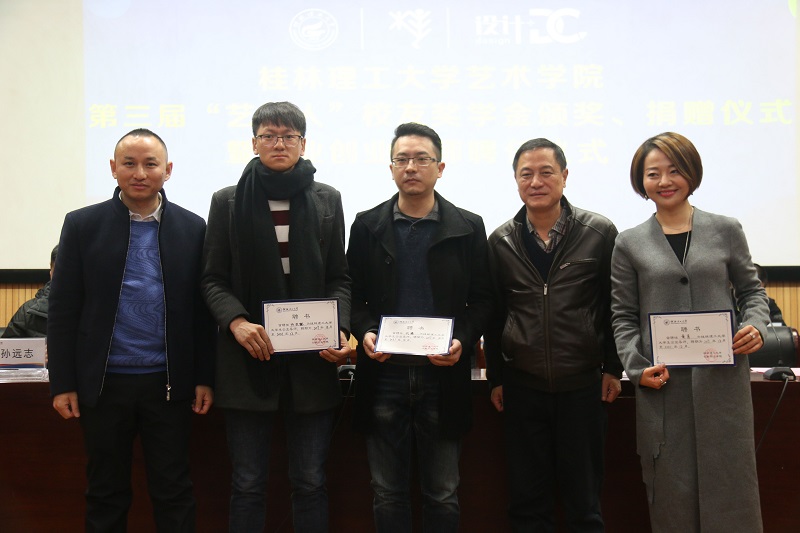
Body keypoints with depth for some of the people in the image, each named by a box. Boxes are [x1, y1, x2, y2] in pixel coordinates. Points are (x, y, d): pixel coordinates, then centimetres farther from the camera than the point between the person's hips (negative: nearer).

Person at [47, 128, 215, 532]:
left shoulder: (192, 228, 2)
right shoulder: (82, 225, 1)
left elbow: (202, 309, 4)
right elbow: (63, 310, 0)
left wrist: (205, 378, 1)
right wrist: (62, 383, -2)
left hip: (170, 384, 0)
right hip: (103, 383, 0)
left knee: (174, 491, 8)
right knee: (106, 494, 12)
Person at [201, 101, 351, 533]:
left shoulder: (327, 200, 8)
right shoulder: (227, 201, 5)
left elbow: (339, 278, 9)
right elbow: (213, 279, 3)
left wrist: (340, 328, -9)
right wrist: (236, 322, -16)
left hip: (311, 359, 1)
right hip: (248, 357, -1)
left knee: (310, 481, 7)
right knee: (248, 483, 5)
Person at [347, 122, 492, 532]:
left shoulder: (468, 228, 4)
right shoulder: (367, 226, 6)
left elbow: (481, 299, 4)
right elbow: (353, 295, 8)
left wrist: (464, 341, -12)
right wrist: (364, 332, -11)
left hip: (443, 376, 0)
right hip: (384, 374, 1)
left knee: (443, 496, 9)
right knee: (388, 494, 10)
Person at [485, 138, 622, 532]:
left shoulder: (600, 233, -3)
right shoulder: (501, 241, 3)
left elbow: (614, 306, 2)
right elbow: (494, 314, 8)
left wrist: (612, 369, 1)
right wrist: (495, 378, 8)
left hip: (583, 385, -1)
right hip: (522, 387, 2)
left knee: (584, 500, 9)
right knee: (528, 500, 9)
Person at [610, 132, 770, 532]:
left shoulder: (726, 231, 7)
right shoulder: (630, 244, 6)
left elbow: (751, 290, 13)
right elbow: (623, 316, 6)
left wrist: (756, 325, -7)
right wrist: (636, 366, -7)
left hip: (723, 379, 0)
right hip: (662, 386, 0)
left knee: (730, 483, 4)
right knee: (672, 492, 5)